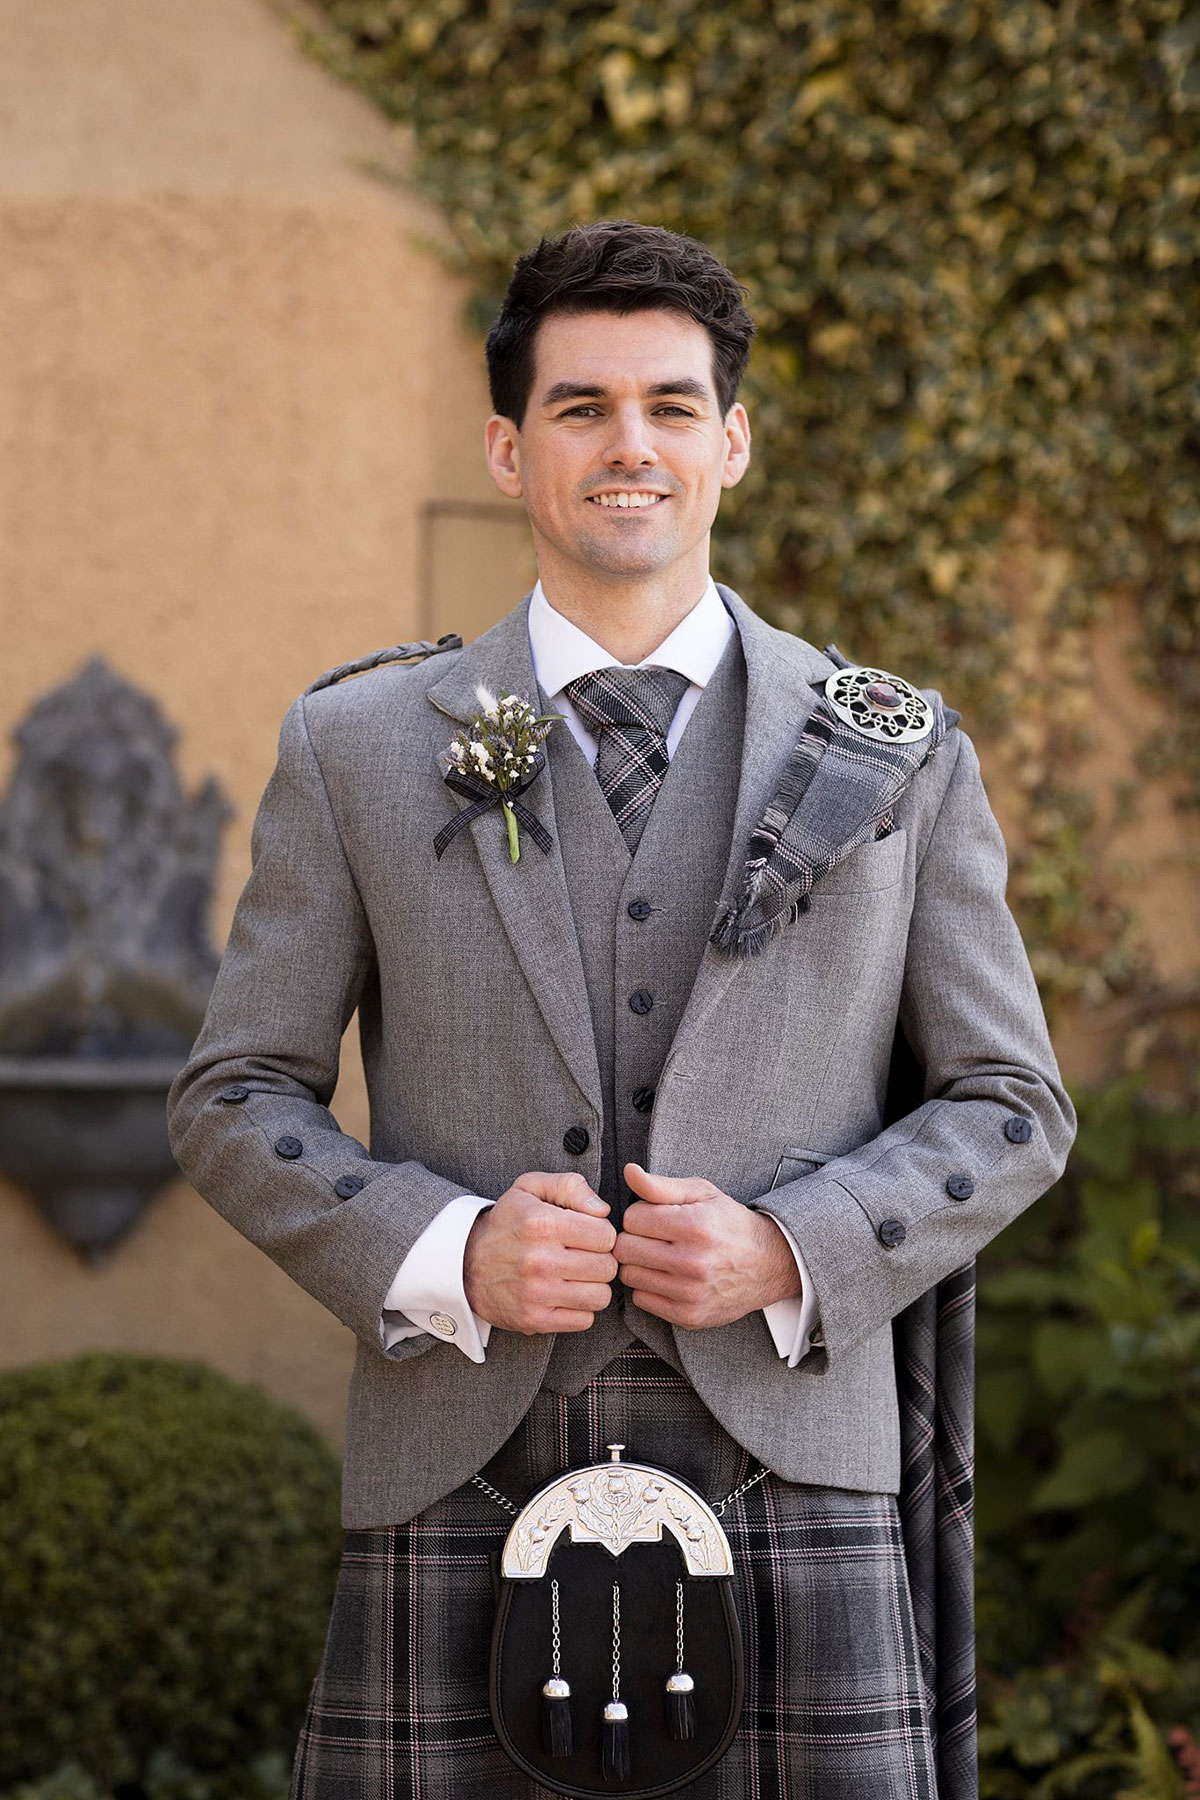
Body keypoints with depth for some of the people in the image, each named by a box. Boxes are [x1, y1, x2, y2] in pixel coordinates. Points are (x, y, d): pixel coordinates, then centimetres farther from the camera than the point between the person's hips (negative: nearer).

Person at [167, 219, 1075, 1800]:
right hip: (460, 1493, 0)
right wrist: (450, 1253, -8)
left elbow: (1012, 1109, 11)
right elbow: (237, 1101, 10)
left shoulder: (897, 758, 10)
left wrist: (789, 1251, -7)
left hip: (790, 1490, 0)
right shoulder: (359, 751, 10)